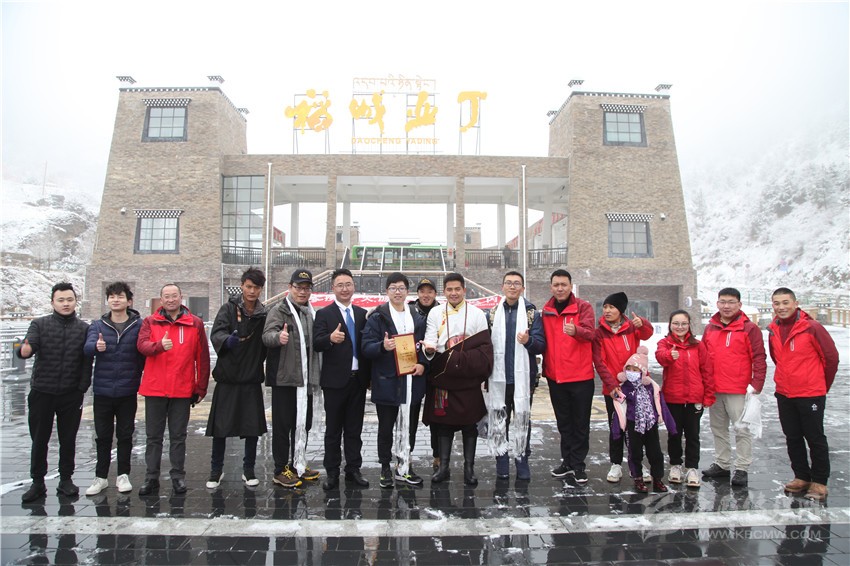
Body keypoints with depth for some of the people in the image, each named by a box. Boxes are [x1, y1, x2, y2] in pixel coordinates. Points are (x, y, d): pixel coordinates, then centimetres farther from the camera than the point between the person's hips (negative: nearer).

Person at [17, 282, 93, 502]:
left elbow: (87, 360, -2)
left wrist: (82, 387, -9)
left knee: (68, 440, 9)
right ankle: (38, 482, 21)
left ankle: (66, 480, 21)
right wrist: (23, 350, -38)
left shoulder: (83, 328, 2)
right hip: (41, 393, 0)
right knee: (39, 439, 9)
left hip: (71, 395, 0)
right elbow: (28, 346, -15)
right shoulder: (40, 324, 1)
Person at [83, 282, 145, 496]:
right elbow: (87, 347, -14)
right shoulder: (98, 325, 3)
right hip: (102, 391, 2)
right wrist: (96, 346, -35)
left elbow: (145, 353, -1)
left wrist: (138, 376, -9)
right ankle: (101, 477, 23)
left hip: (128, 392, -1)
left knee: (125, 435, 9)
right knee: (103, 436, 11)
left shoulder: (139, 325, -2)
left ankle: (123, 475, 21)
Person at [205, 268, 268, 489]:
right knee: (220, 426, 4)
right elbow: (216, 332, -15)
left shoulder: (264, 314, 5)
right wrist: (227, 340, -36)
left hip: (252, 379, 2)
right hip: (227, 377, -2)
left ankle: (248, 470, 23)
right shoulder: (228, 309, -2)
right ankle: (216, 470, 23)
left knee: (253, 427, 6)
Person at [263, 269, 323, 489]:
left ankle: (298, 464, 27)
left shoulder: (312, 313, 15)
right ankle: (280, 470, 11)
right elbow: (267, 335, -20)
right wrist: (278, 336, -44)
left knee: (304, 424, 14)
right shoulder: (280, 310, -5)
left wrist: (316, 378, 16)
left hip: (306, 379, 7)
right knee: (283, 425, 1)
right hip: (285, 378, -7)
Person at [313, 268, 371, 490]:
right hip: (335, 380, -3)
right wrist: (331, 338, -37)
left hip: (358, 379, 4)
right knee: (333, 429, 7)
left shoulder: (362, 314, 9)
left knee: (354, 428, 12)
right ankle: (332, 473, 17)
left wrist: (369, 375, 0)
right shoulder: (324, 314, -3)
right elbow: (316, 343, -16)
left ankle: (353, 470, 23)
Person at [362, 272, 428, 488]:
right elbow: (366, 347, -5)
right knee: (386, 427, 6)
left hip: (412, 380, 4)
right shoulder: (377, 317, 0)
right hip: (387, 381, -3)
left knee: (409, 425, 10)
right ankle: (385, 468, 20)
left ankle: (404, 466, 23)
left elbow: (424, 345, 16)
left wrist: (422, 363, -2)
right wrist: (382, 346, -25)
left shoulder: (418, 317, 12)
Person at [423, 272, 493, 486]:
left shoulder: (477, 314, 6)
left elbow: (485, 347, 3)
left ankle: (469, 468, 15)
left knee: (469, 423, 4)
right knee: (443, 422, 6)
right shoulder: (435, 313, 9)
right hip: (443, 375, 1)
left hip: (468, 378, -1)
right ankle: (443, 466, 17)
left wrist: (481, 372, -8)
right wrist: (429, 349, -22)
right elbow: (430, 341, 2)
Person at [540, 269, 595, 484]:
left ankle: (578, 464, 18)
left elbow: (589, 332, -23)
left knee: (580, 423, 6)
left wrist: (576, 331, -44)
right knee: (563, 422, 15)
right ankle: (567, 461, 27)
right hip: (555, 376, 4)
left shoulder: (583, 307, -6)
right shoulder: (546, 311, 5)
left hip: (580, 376, -4)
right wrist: (545, 367, 2)